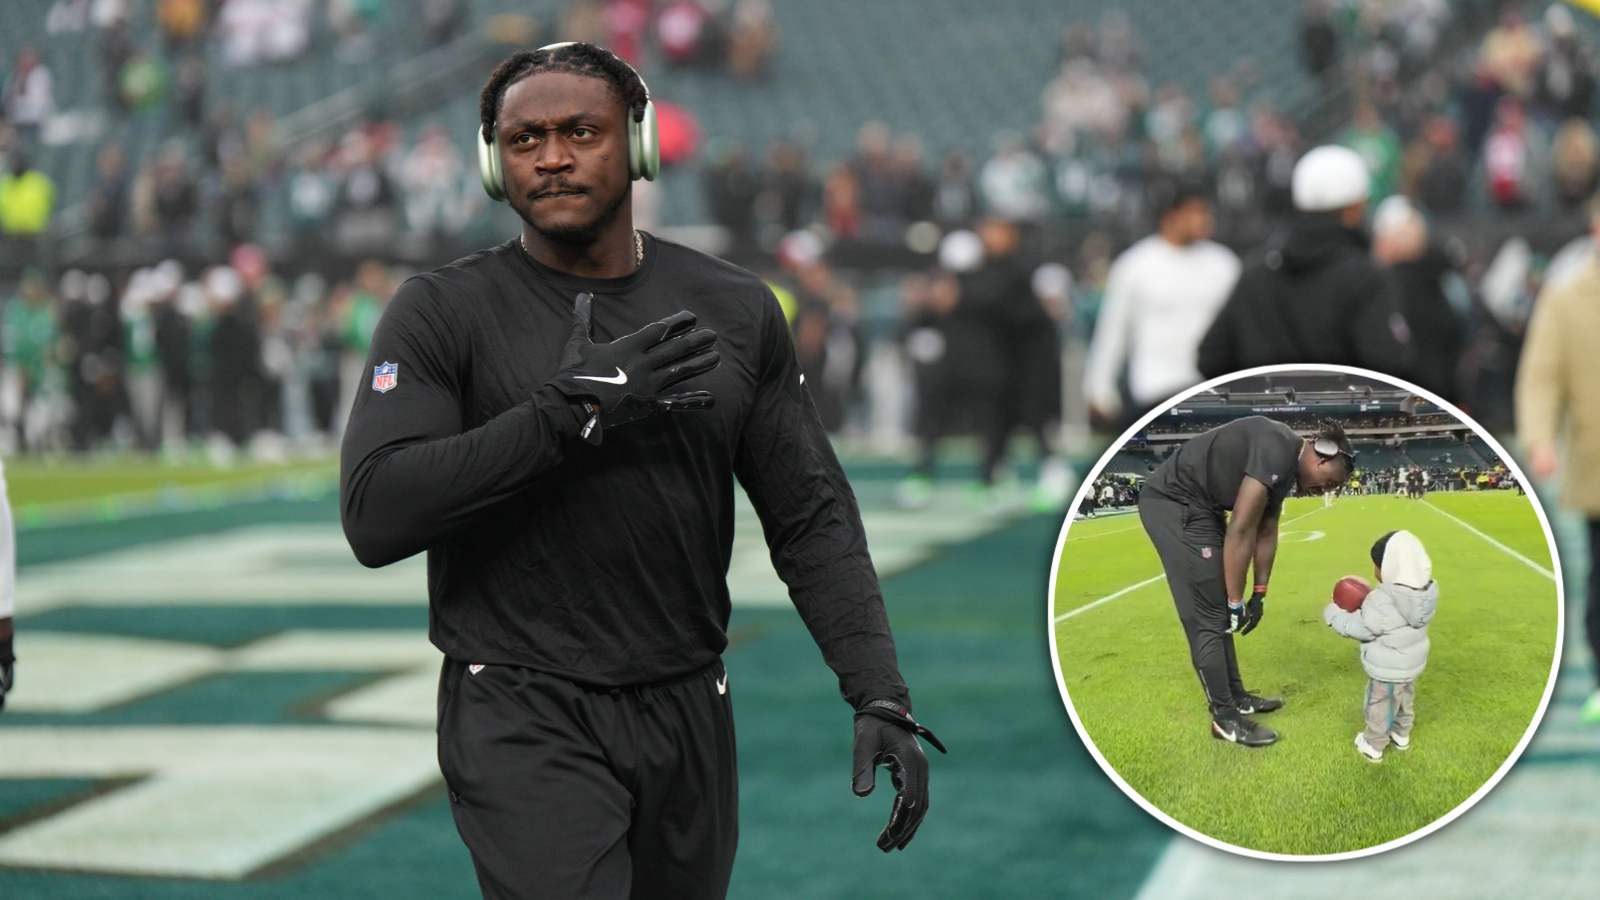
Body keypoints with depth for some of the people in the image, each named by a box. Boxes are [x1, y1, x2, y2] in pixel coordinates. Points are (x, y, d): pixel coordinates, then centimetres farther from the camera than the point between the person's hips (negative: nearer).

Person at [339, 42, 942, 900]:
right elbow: (374, 514, -16)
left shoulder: (736, 310, 6)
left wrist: (880, 696, -3)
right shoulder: (443, 311, -4)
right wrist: (574, 405, -22)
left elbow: (812, 517, 8)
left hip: (687, 716, 4)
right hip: (524, 719, -4)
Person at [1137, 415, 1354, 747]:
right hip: (1172, 504, -11)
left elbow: (1266, 532, 20)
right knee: (1207, 617, -5)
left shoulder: (1286, 463, 9)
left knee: (1219, 612, 19)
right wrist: (1236, 601, -12)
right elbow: (1240, 531, -21)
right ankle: (1226, 718, 4)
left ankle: (1236, 697, 31)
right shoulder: (1276, 453, -23)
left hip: (1196, 506, 11)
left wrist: (1259, 594, 21)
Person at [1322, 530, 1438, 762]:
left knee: (1380, 705, 12)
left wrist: (1334, 614, -10)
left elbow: (1361, 628, -24)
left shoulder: (1382, 601, -35)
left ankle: (1373, 745, 28)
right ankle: (1401, 735, 48)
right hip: (1411, 663, 8)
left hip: (1387, 668, -8)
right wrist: (1366, 606, 8)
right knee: (1405, 700, 28)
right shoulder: (1424, 593, -10)